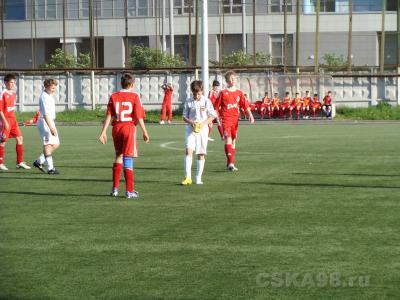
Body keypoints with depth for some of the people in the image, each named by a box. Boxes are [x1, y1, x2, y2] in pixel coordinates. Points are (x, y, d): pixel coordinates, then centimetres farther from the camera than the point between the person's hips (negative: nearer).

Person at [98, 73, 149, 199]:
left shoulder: (114, 97, 3)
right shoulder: (134, 96, -4)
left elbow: (109, 116, -2)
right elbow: (139, 117, -7)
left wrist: (103, 132, -1)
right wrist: (144, 132, 1)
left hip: (116, 128, 4)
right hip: (129, 127, -3)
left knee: (118, 156, 18)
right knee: (128, 159, -2)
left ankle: (115, 188, 16)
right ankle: (129, 191, -1)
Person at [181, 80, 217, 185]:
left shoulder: (206, 101, -1)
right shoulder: (188, 102, 2)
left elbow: (212, 116, 2)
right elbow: (184, 117, 7)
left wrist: (203, 123, -13)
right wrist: (191, 122, -13)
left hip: (202, 130, 0)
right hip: (191, 129, 0)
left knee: (201, 154, 3)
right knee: (189, 150, -16)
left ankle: (198, 178, 11)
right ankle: (188, 177, -18)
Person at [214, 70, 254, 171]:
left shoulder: (239, 93, 8)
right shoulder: (223, 93, -2)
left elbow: (245, 105, 3)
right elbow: (217, 106, 3)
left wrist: (250, 115, -10)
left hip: (235, 119, 5)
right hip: (226, 119, -5)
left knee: (233, 141, 11)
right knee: (228, 139, -17)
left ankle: (230, 163, 22)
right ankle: (231, 163, -22)